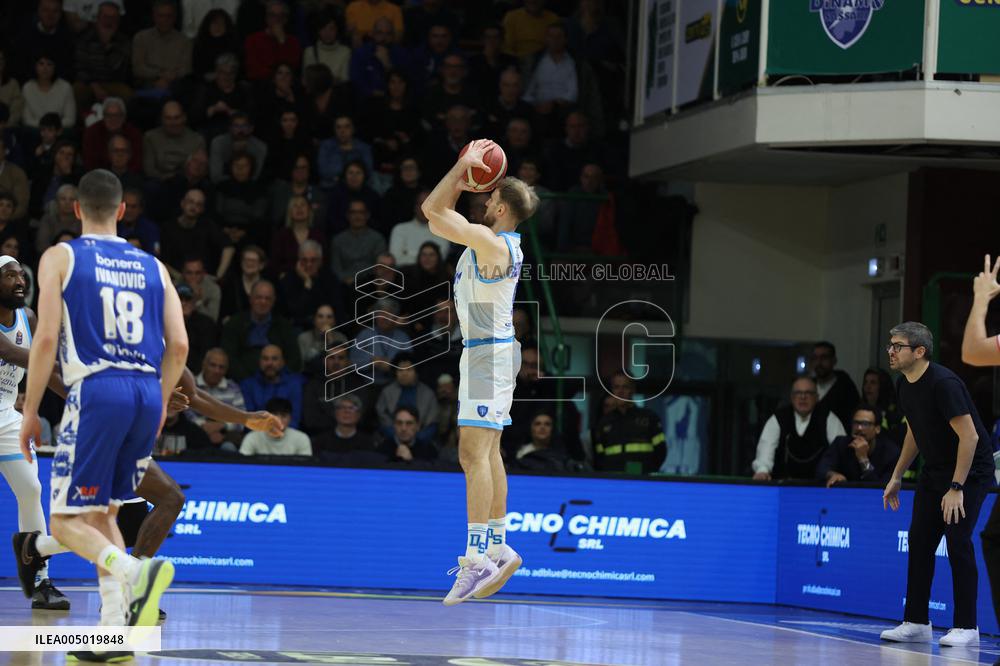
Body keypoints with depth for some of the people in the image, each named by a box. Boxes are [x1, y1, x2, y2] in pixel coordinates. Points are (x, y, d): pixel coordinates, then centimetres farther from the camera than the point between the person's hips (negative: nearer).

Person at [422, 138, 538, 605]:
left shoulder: (492, 243, -18)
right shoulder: (497, 242, 12)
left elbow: (433, 209, -19)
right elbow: (438, 214, 24)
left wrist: (465, 164, -10)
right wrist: (466, 174, 14)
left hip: (489, 353, -11)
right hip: (487, 352, 11)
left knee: (474, 453, -15)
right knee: (487, 453, 15)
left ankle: (476, 559, -20)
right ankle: (497, 547, 20)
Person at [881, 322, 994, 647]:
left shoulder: (943, 383, -25)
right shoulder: (904, 386, 1)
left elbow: (969, 436, -27)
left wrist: (956, 488, -27)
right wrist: (897, 477, 18)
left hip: (970, 470, -8)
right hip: (934, 470, 8)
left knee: (957, 540, -14)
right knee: (920, 541, 3)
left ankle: (966, 627, -7)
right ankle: (916, 623, 8)